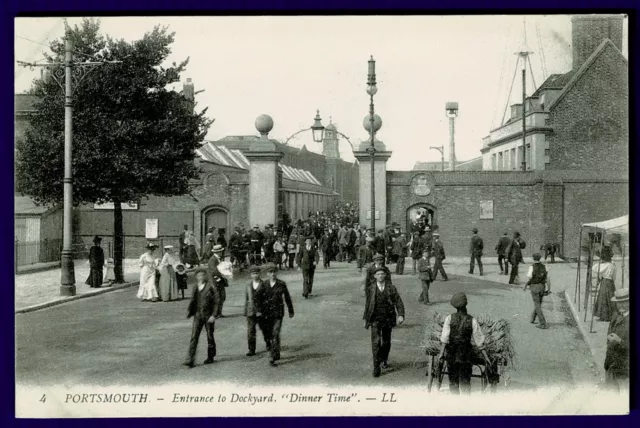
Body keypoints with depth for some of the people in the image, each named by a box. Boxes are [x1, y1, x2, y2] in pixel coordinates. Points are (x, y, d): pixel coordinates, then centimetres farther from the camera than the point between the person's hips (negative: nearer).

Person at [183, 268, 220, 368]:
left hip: (208, 316, -3)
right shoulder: (195, 287, 7)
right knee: (194, 337, -5)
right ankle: (190, 360, -7)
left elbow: (216, 301, -8)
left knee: (210, 337, 9)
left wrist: (213, 315, -14)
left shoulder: (211, 287, -7)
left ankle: (210, 357, 26)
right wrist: (189, 311, 6)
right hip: (198, 315, 4)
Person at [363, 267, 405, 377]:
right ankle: (376, 367, -9)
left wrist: (401, 315, -16)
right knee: (376, 342, -12)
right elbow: (367, 304, 8)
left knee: (386, 342, 14)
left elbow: (398, 302, -2)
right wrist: (366, 319, 12)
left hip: (388, 318, 2)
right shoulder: (370, 288, -1)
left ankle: (384, 360, 39)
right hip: (375, 319, -1)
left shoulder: (391, 288, -1)